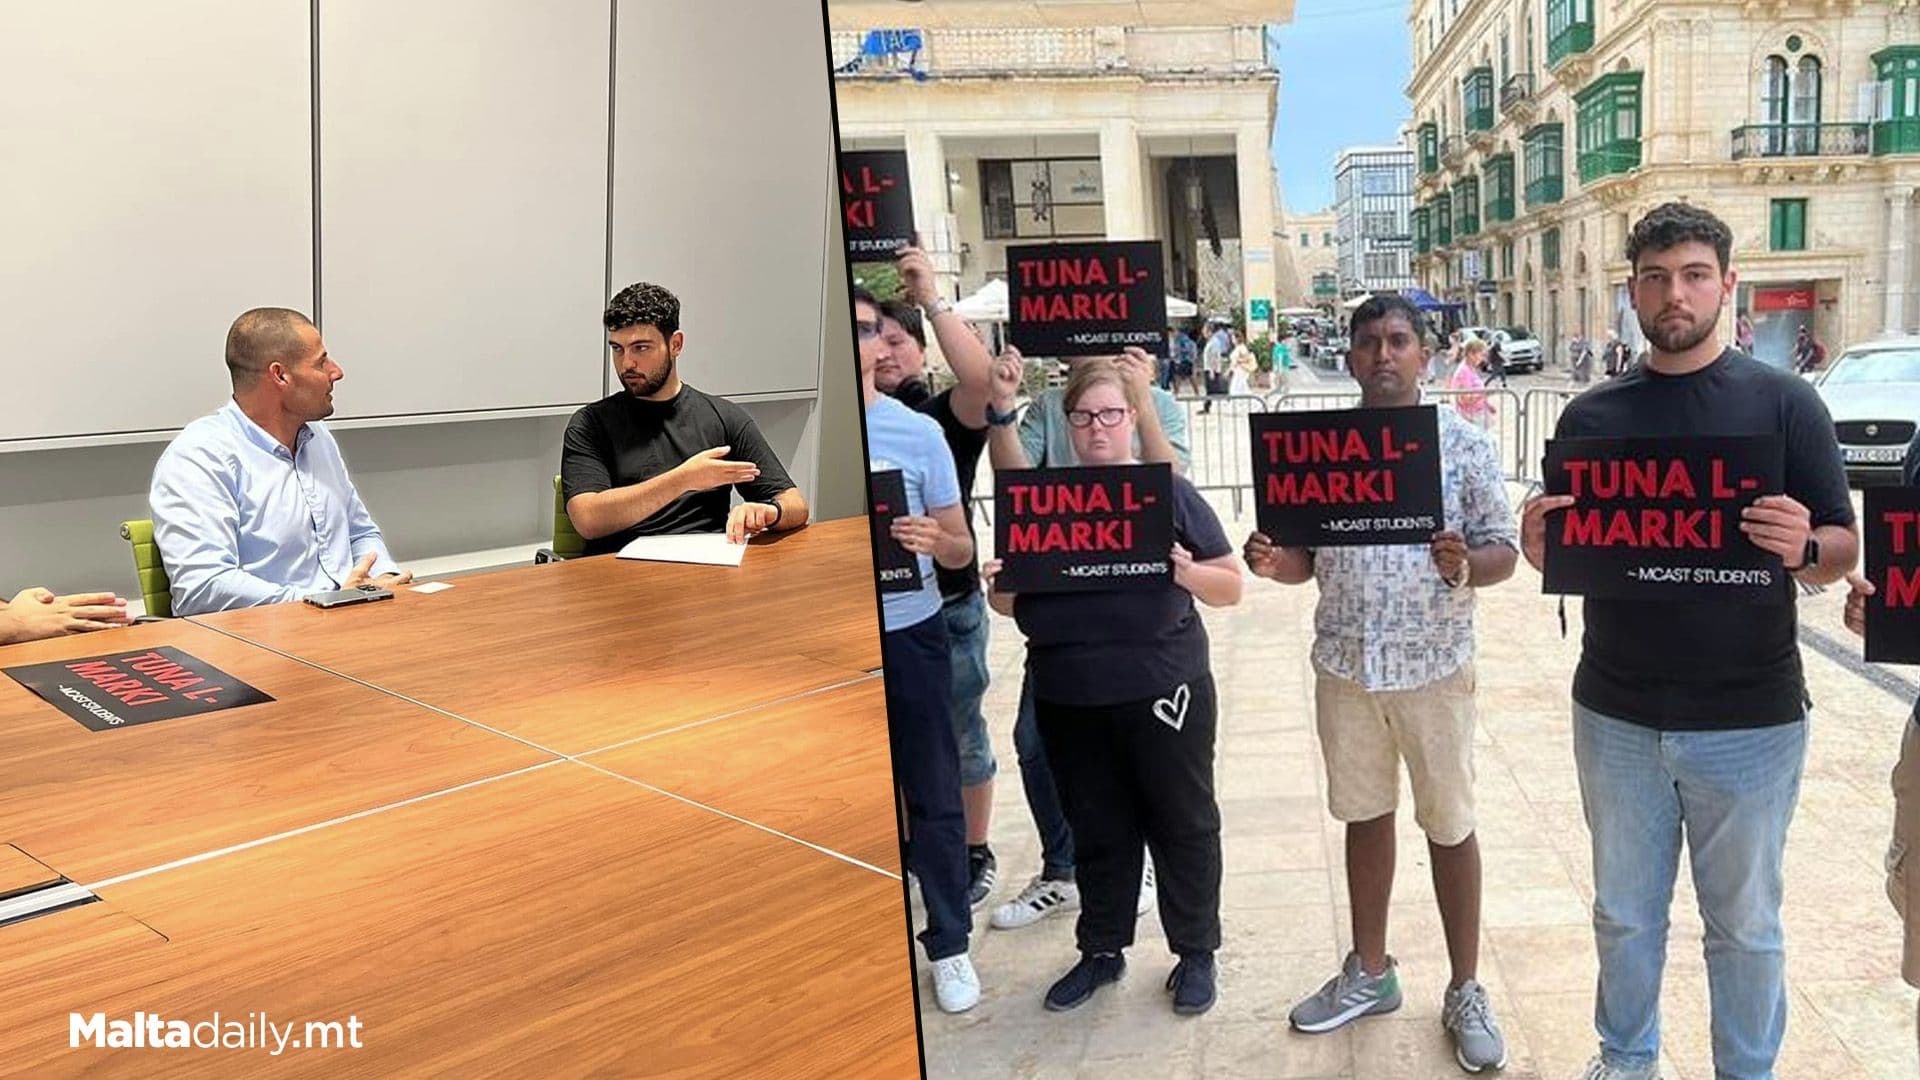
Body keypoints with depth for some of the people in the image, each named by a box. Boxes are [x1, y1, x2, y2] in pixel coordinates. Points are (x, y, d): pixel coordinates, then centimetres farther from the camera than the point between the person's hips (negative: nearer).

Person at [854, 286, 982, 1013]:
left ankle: (949, 944, 22)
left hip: (908, 634, 0)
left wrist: (935, 540, -22)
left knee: (933, 795, 7)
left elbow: (962, 550, 0)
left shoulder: (919, 432, -2)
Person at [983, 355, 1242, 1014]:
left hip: (1162, 690, -3)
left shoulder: (1169, 492, -3)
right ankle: (1102, 950, 34)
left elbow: (1231, 588, -2)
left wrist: (1186, 572, -22)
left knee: (1182, 822, 11)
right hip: (1067, 696, 3)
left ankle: (1195, 952, 29)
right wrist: (999, 587, -11)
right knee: (1096, 829, 16)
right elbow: (1011, 603, 11)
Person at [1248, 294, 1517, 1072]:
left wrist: (1465, 565, -26)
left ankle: (1466, 992, 25)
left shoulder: (1465, 442, -5)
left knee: (1449, 827, 8)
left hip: (1434, 666, -3)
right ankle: (1369, 972, 32)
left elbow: (1504, 552, -4)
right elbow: (1307, 556, 8)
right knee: (1365, 817, 15)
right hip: (1345, 664, 3)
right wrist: (1273, 562, -15)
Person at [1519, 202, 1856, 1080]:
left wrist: (1803, 547, -27)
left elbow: (1843, 552, -4)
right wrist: (1539, 543, -16)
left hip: (1750, 720, -2)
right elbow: (1562, 558, 7)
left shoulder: (1784, 403, -4)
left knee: (1744, 925, 13)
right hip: (1617, 716, 2)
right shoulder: (1591, 414, 3)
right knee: (1625, 915, 17)